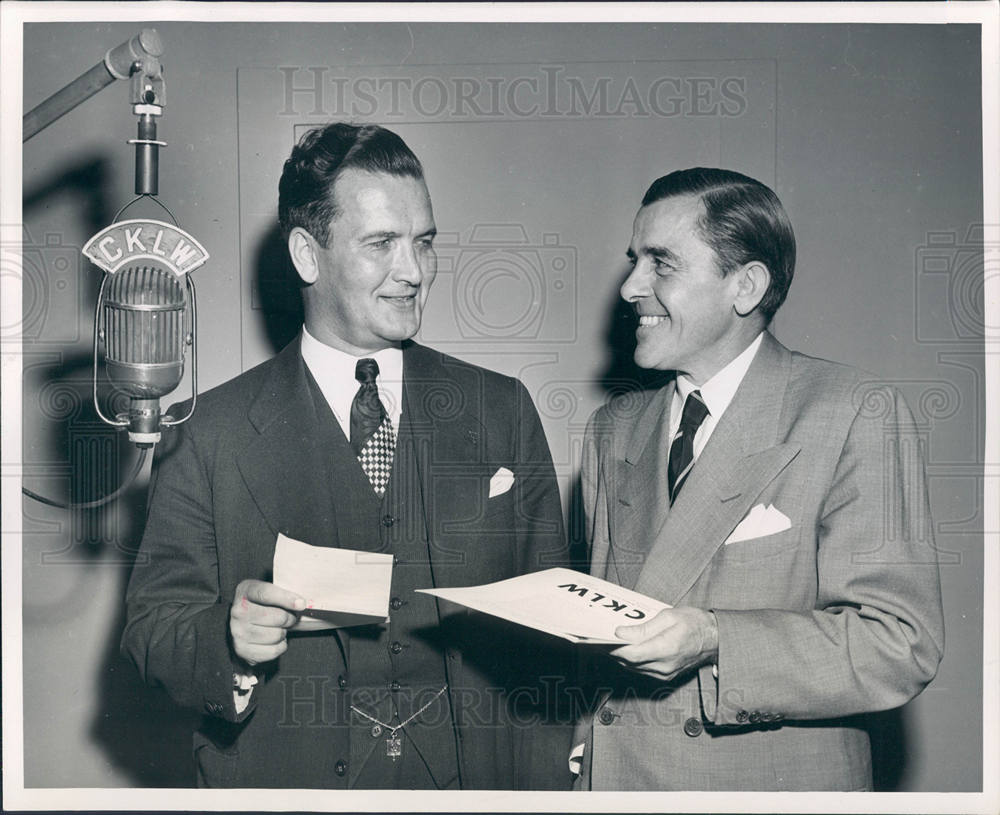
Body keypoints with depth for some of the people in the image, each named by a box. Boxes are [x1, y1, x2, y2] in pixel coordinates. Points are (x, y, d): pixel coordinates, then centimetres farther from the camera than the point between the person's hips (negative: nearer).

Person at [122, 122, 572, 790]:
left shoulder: (504, 413, 0)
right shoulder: (210, 437, -6)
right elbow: (154, 625, -5)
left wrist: (545, 789, -7)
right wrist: (231, 641, -26)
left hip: (477, 780, 2)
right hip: (287, 778, -1)